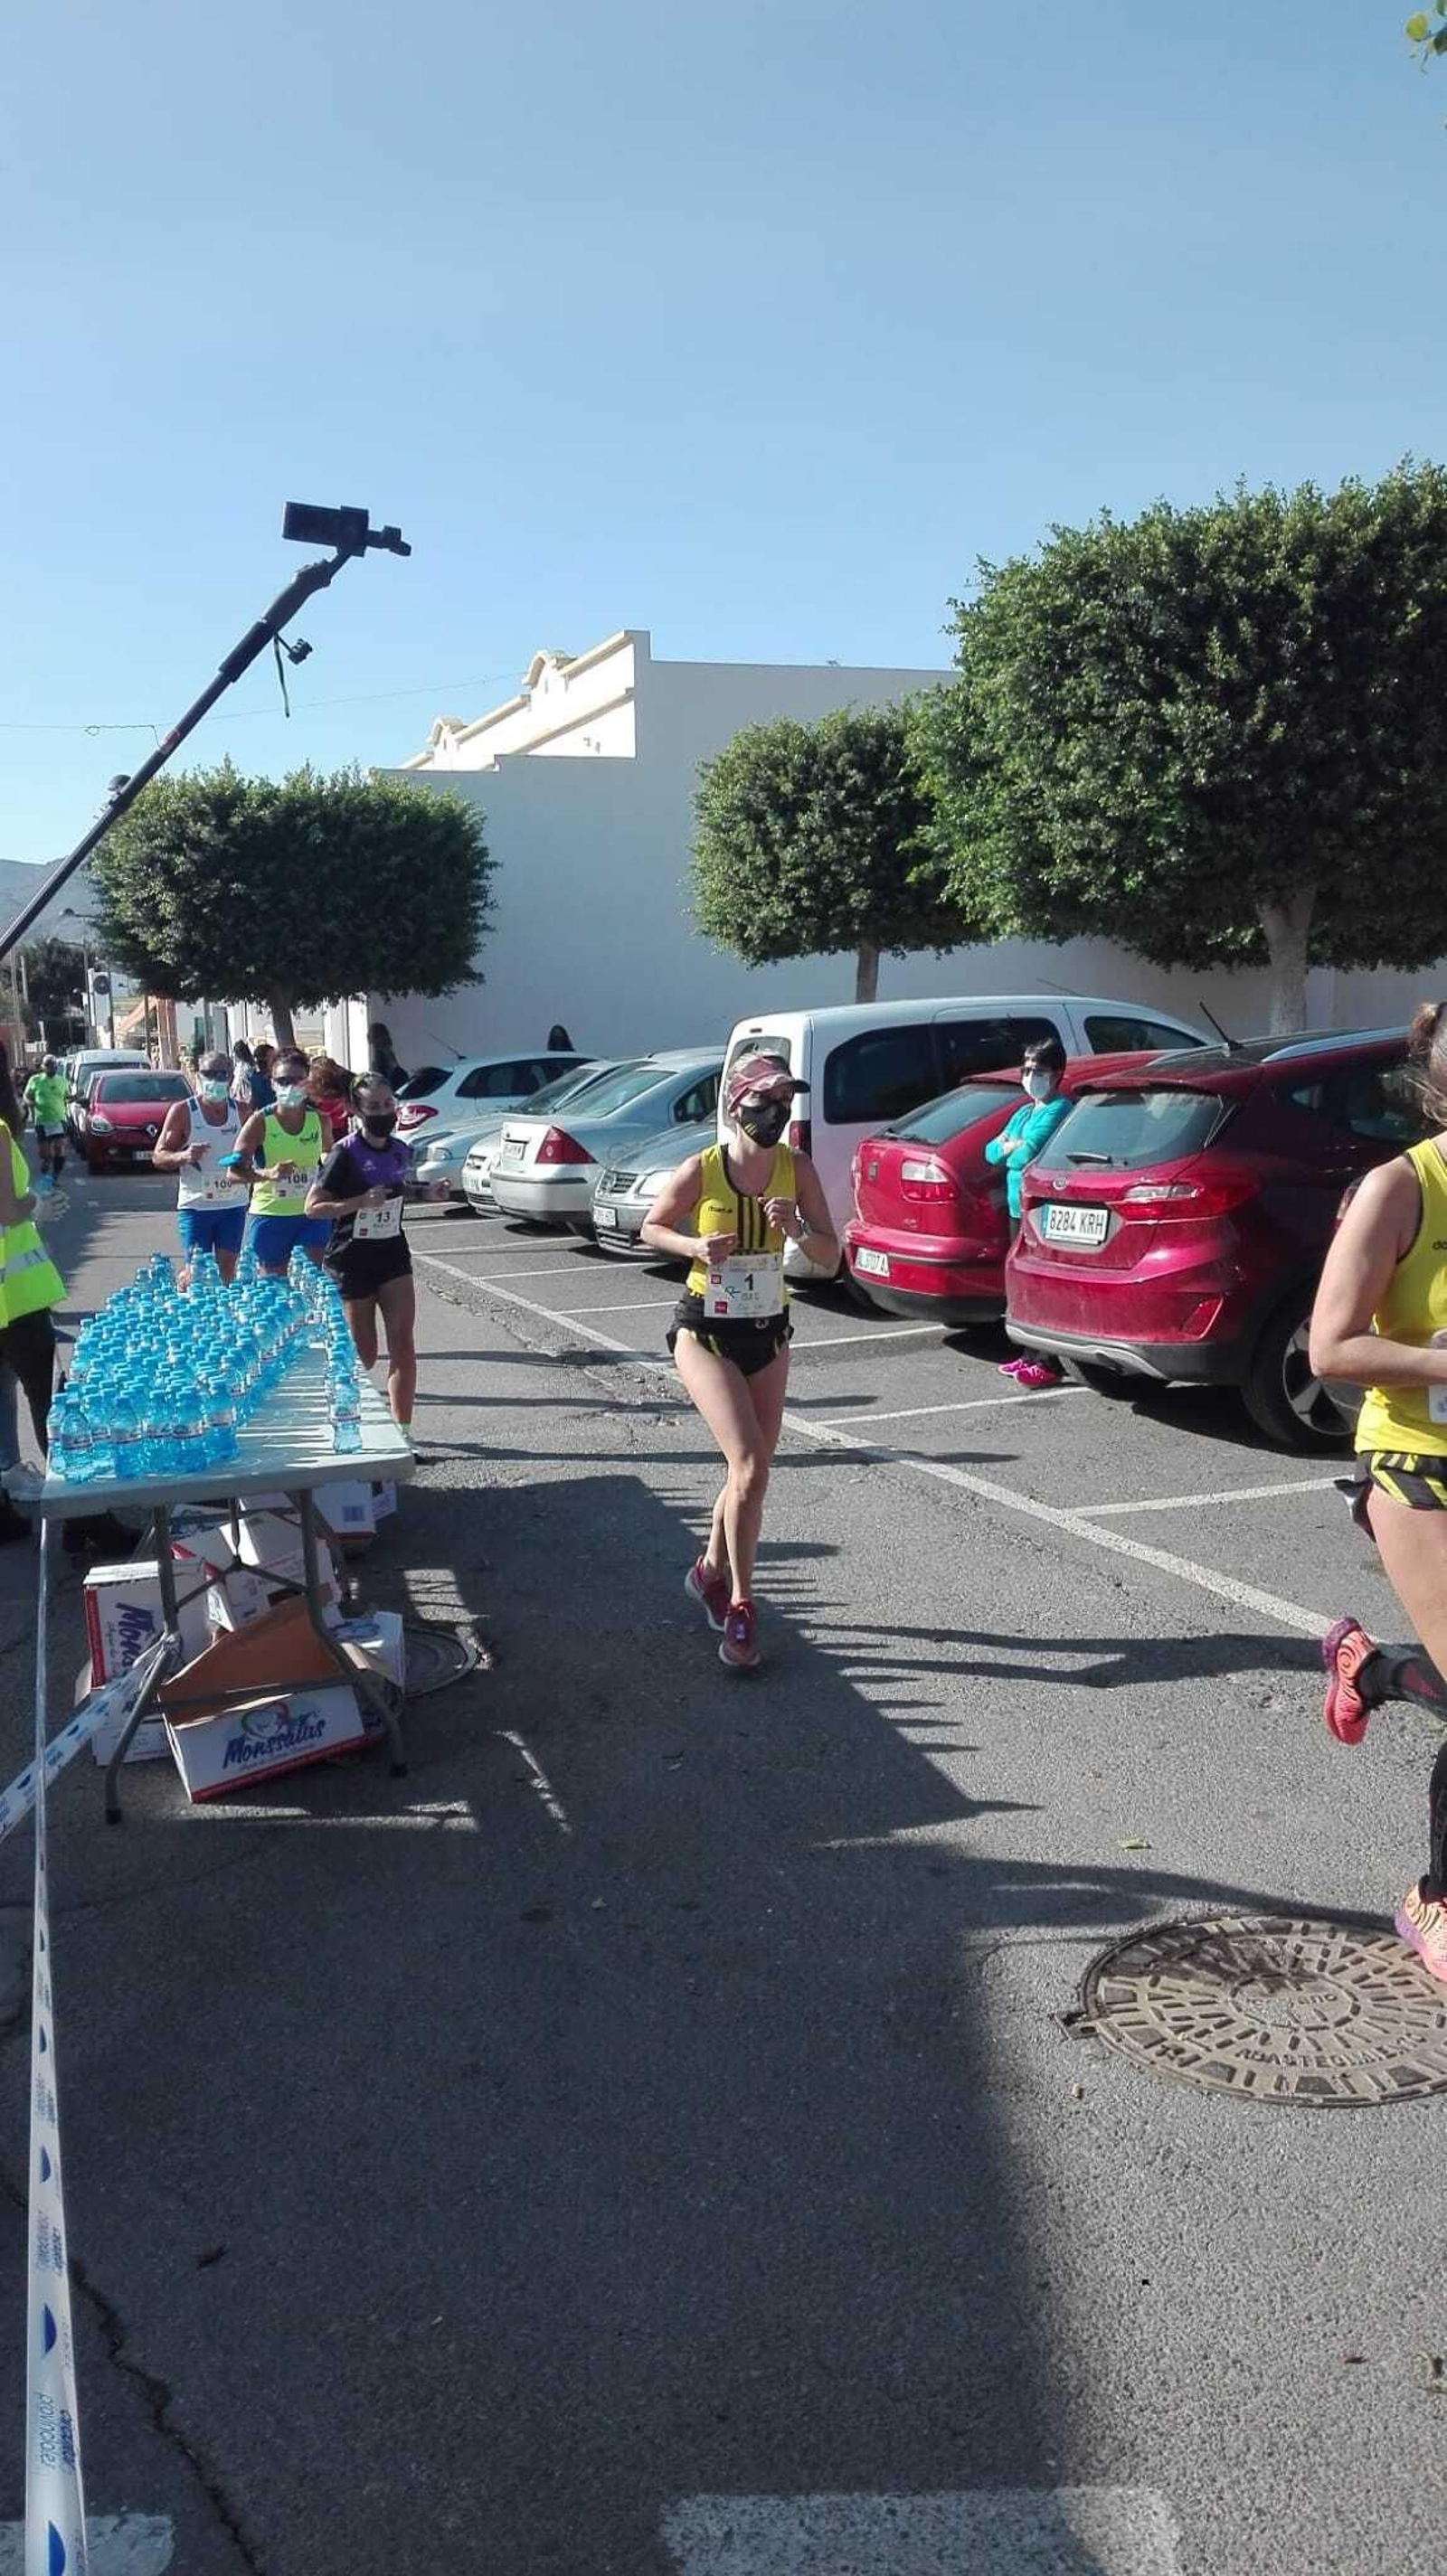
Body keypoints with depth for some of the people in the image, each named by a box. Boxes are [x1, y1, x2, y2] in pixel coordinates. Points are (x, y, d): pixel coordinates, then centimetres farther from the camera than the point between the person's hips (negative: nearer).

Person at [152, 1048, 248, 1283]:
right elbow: (158, 1157, -1)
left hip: (233, 1204, 3)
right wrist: (183, 1156, -22)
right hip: (195, 1205, -3)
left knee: (227, 1270, 4)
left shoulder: (241, 1111, 6)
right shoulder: (182, 1112, -2)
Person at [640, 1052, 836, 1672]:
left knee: (751, 1470, 13)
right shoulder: (700, 1170, -14)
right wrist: (694, 1246, -18)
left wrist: (796, 1229, -24)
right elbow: (650, 1228, 2)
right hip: (705, 1332, -4)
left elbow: (831, 1259, -4)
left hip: (768, 1332, 4)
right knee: (750, 1467, -17)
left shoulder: (797, 1169, -7)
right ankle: (740, 1608, -4)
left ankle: (711, 1571, 39)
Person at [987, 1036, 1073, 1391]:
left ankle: (1049, 1365, -9)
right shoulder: (1023, 1112, 21)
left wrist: (1008, 1149, 1)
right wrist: (1011, 1147, -5)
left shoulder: (1058, 1109, -8)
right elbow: (991, 1151, 15)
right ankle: (1029, 1356, 22)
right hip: (1018, 1206, 9)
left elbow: (1028, 1153, -19)